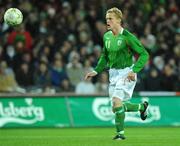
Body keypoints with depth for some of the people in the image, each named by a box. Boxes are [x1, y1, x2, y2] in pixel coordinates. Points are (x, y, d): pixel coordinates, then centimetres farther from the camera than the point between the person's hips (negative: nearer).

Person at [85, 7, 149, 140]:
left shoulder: (127, 37, -15)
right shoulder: (106, 36, 6)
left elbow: (144, 54, -14)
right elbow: (105, 56, 20)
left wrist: (134, 71, -24)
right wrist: (96, 71, 8)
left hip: (126, 73, -7)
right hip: (113, 73, 7)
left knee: (116, 101, -21)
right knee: (117, 106, 8)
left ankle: (120, 132, -6)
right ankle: (142, 107, 35)